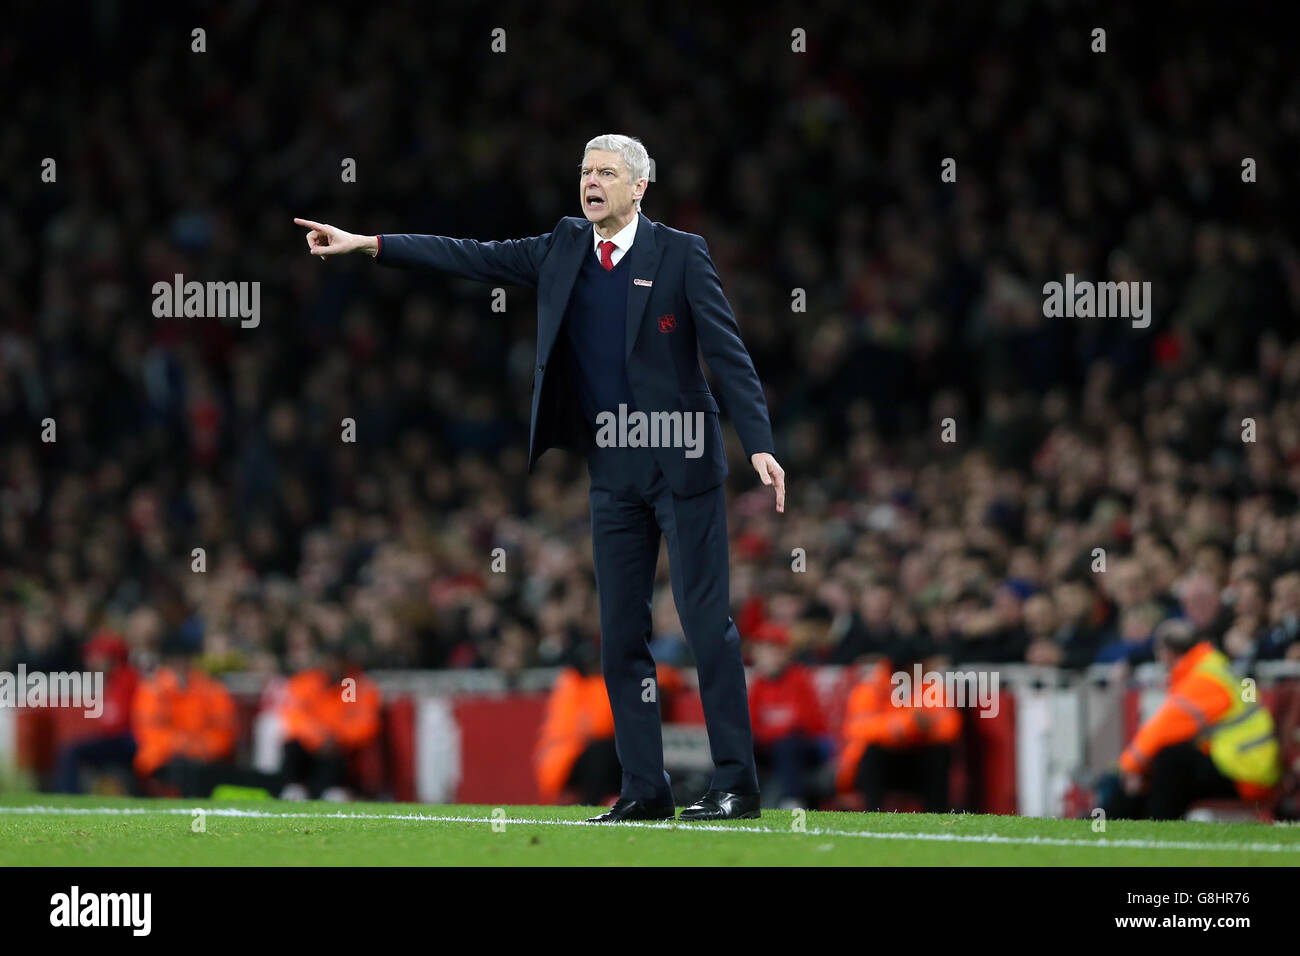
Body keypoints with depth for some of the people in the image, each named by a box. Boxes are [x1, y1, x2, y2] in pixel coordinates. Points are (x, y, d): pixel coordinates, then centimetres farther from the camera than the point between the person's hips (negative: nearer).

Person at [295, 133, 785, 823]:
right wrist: (364, 245, 7)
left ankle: (736, 785, -5)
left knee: (706, 622, -7)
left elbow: (727, 352, -7)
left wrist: (759, 444, -16)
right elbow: (474, 258, 11)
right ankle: (644, 789, 9)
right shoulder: (563, 250, 10)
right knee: (620, 634, 4)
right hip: (613, 473, 6)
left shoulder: (680, 254, -4)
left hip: (682, 463, -6)